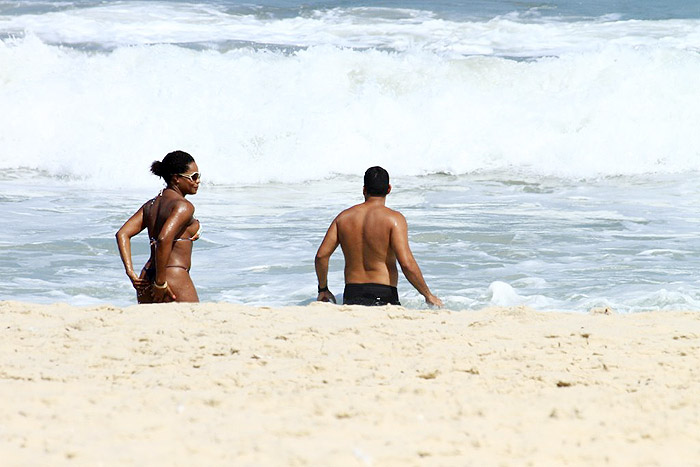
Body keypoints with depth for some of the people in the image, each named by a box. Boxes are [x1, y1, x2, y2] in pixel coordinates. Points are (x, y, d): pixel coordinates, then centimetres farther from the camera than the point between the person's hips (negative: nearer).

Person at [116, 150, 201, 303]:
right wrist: (161, 283, -19)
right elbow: (164, 239, -24)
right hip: (175, 278, -8)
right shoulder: (183, 206, -10)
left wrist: (131, 273, -1)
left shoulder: (151, 205, 14)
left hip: (147, 281, 8)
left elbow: (122, 234, 7)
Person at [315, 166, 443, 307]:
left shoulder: (344, 217, 11)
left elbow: (321, 255, 9)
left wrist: (323, 289, 24)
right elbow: (407, 263, -11)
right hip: (383, 295, -4)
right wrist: (428, 296, 0)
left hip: (351, 296, 4)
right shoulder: (394, 218, -2)